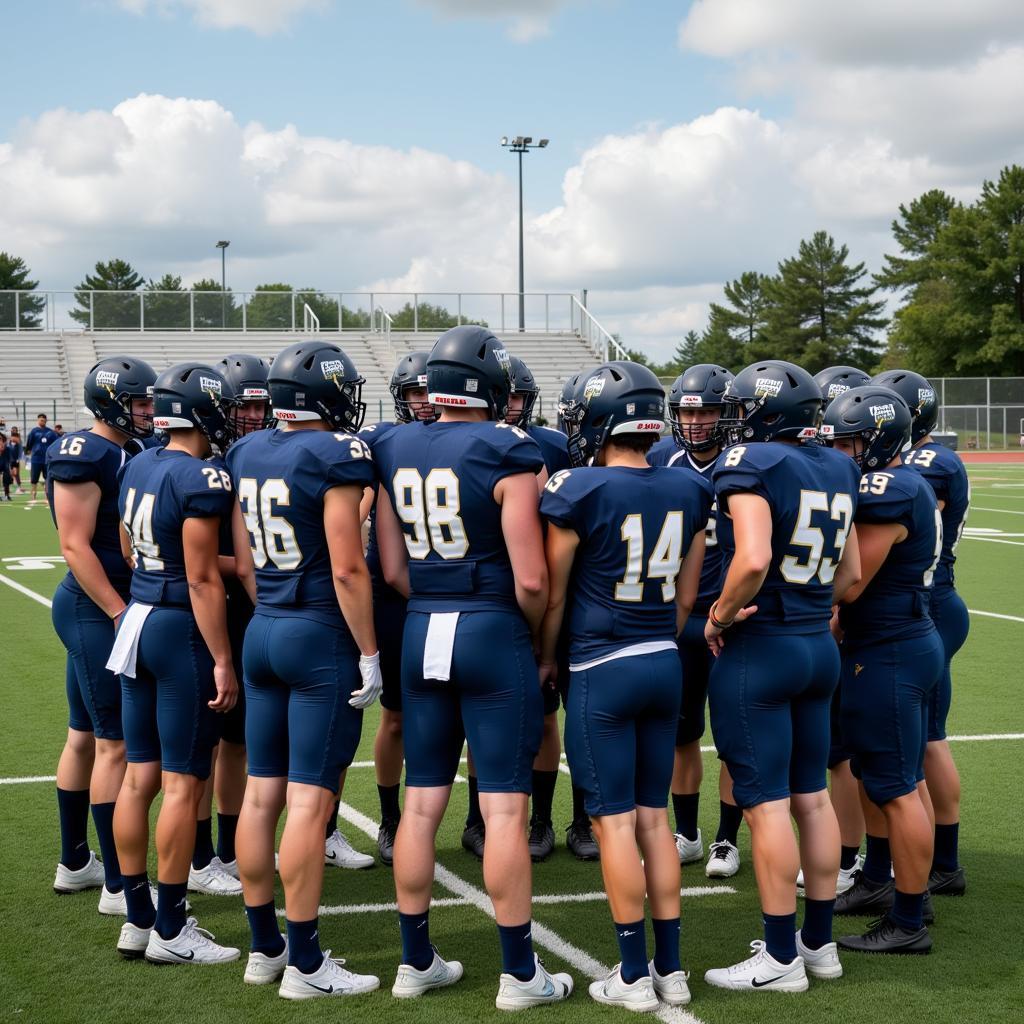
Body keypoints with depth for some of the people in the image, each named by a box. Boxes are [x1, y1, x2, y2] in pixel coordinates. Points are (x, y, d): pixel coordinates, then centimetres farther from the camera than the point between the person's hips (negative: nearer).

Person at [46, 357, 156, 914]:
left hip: (101, 610, 10)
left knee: (84, 736, 17)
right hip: (96, 611, -10)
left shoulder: (123, 454, 13)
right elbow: (75, 545, -18)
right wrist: (120, 612, -19)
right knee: (116, 743, -6)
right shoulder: (85, 455, -15)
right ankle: (118, 884, -1)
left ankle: (73, 863, 28)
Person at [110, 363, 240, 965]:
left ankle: (137, 919, 19)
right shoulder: (202, 478, -17)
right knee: (183, 785, 0)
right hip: (183, 630, -8)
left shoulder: (138, 468, 8)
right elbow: (203, 579, -18)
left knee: (140, 776, 12)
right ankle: (169, 930, 6)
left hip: (138, 620, 8)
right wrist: (223, 661, -15)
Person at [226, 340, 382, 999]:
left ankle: (264, 948, 21)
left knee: (262, 793, 11)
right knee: (310, 801, -3)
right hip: (322, 638, -7)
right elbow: (347, 569, -16)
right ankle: (304, 963, 3)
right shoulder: (334, 457, -14)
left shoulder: (248, 455, 8)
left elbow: (244, 565, 14)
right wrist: (369, 654, -10)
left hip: (263, 632, 8)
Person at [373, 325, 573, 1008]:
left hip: (421, 633, 6)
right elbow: (530, 580, -14)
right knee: (505, 809, 0)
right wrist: (537, 636, 3)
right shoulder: (508, 454, -12)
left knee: (422, 804, 12)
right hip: (494, 633, -6)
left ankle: (416, 962, 21)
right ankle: (519, 974, 8)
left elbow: (393, 570, 8)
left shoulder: (394, 452, 5)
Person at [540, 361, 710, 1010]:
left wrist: (545, 659, 11)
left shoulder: (579, 490, -14)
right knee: (654, 816, 12)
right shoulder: (688, 492, 3)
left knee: (615, 820, 2)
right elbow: (686, 597, 11)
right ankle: (671, 968, 17)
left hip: (602, 669, -5)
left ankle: (634, 976, 7)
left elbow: (554, 594, -5)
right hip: (665, 664, 5)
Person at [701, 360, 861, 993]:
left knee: (766, 803, -1)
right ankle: (819, 942, 23)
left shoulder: (753, 463, -15)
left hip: (757, 653, -8)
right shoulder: (836, 469, 9)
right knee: (812, 796, 15)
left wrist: (721, 616, -13)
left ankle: (782, 958, 5)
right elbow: (849, 573, 14)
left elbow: (753, 559, -27)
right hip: (819, 647, 8)